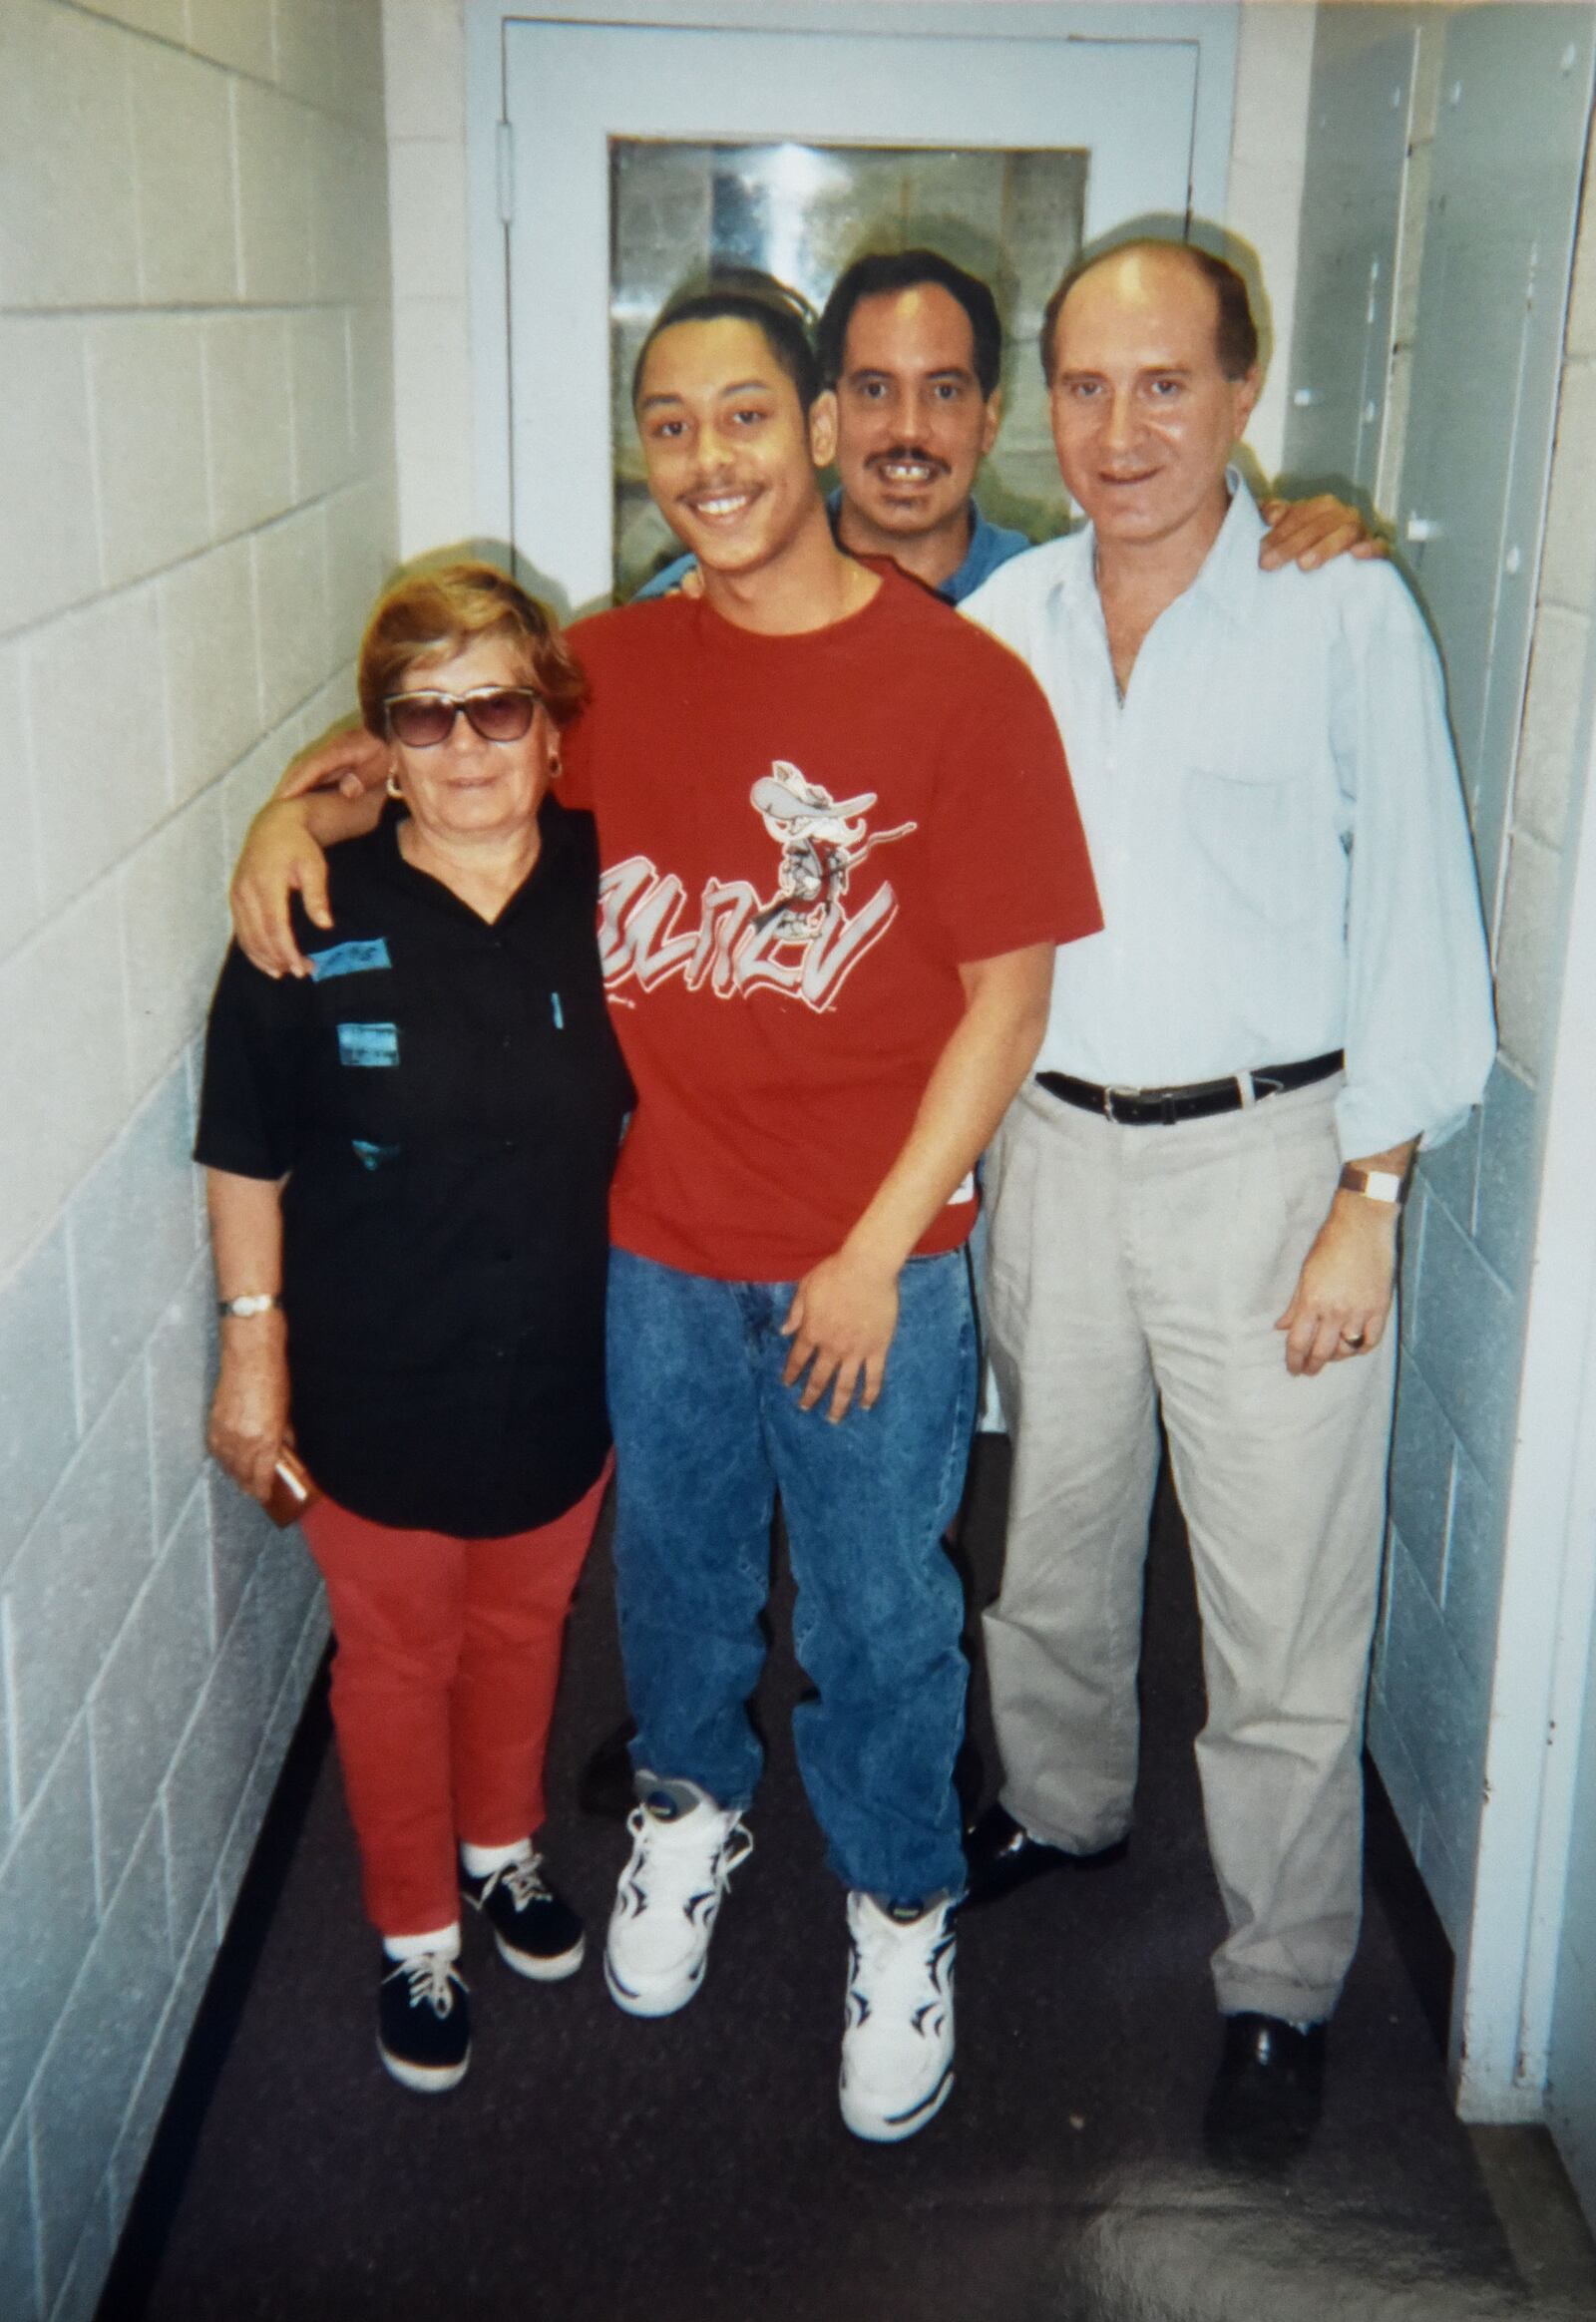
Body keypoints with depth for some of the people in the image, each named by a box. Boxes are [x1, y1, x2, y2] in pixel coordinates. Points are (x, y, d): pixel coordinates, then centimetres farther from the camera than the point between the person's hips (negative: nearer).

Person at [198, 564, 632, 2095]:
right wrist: (252, 1347, -5)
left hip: (565, 1374, 3)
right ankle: (414, 1934, 38)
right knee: (396, 1656, 15)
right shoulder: (310, 926, -15)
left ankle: (504, 1848, 50)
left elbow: (651, 1114, 6)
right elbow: (247, 1159, -6)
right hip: (377, 1392, -2)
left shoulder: (609, 894, -8)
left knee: (522, 1625, 23)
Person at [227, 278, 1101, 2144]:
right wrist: (302, 807, -5)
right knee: (675, 1566, 22)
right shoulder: (615, 666, 0)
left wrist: (877, 1250, -12)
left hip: (870, 1264, -3)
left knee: (877, 1614, 11)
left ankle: (899, 1898, 37)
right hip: (658, 1242, 4)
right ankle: (691, 1801, 50)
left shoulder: (958, 684, -13)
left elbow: (1007, 997, -11)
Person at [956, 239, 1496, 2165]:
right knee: (1050, 1535, 20)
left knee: (1282, 1610, 3)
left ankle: (1283, 1985, 23)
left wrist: (1368, 1205, -10)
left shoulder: (1344, 614, -8)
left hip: (1266, 1157, -4)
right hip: (1052, 1144, 4)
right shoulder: (999, 623, 4)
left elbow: (1413, 921, -7)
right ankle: (1063, 1805, 47)